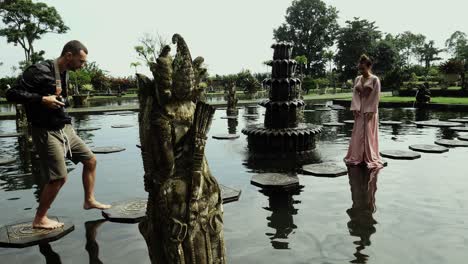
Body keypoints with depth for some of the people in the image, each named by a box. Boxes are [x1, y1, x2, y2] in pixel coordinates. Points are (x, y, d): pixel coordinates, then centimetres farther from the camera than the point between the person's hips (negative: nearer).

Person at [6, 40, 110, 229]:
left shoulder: (64, 74, 10)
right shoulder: (40, 71, -16)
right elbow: (12, 93, -18)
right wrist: (42, 99, -24)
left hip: (64, 129, 9)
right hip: (46, 132, -9)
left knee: (90, 160, 10)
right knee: (59, 177, -8)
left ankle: (89, 200, 25)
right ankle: (39, 219, 10)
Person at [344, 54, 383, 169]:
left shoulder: (375, 79, -5)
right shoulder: (357, 79, 10)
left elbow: (376, 96, -10)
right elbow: (355, 94, 4)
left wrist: (370, 111, -16)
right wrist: (355, 108, -8)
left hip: (370, 110, -5)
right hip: (359, 110, 5)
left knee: (369, 133, -1)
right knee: (358, 133, 6)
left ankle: (371, 158, 8)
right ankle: (357, 157, 14)